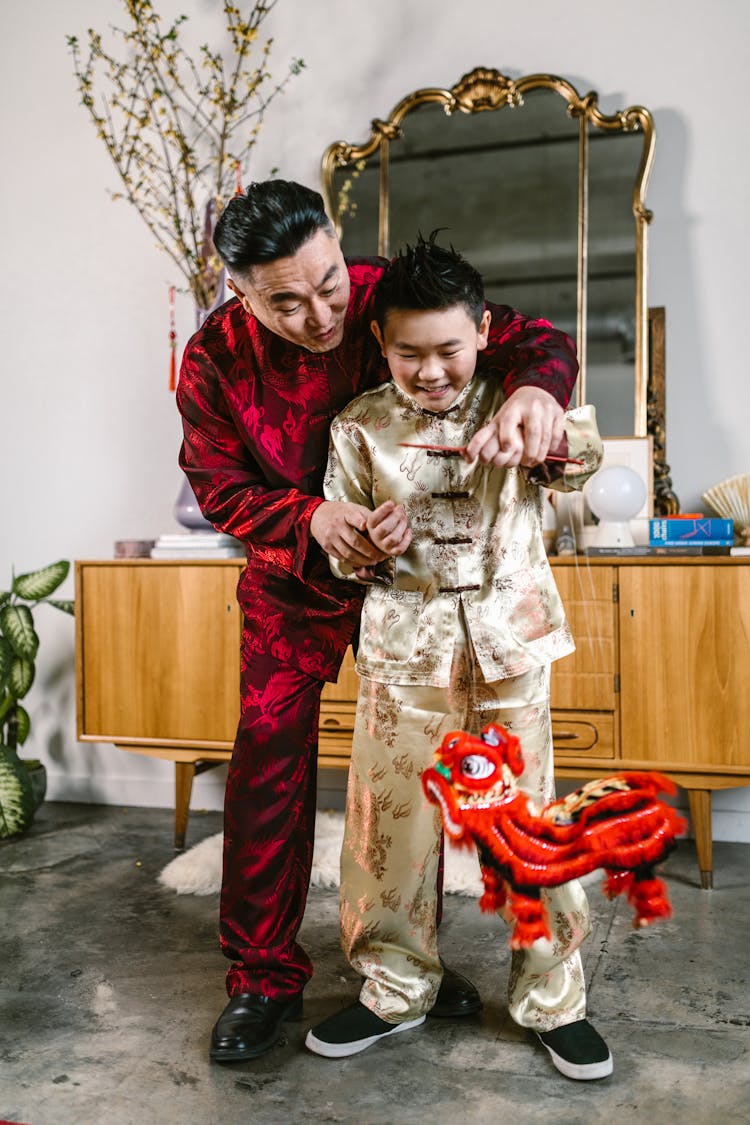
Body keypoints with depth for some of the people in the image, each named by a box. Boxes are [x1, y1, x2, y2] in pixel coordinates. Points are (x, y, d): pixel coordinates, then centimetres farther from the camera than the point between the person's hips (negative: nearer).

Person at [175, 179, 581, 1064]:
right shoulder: (217, 357, -16)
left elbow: (540, 341, -16)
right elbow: (219, 486, -12)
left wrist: (534, 389, -41)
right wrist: (312, 518, -30)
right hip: (292, 583, 0)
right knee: (269, 765, -2)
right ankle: (264, 979, 17)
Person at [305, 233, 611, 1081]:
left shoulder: (513, 402, 1)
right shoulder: (359, 428, 0)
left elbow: (577, 464, -12)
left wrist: (558, 433, -35)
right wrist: (368, 547, -18)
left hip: (509, 643, 0)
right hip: (405, 647, 1)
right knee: (390, 822, 6)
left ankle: (552, 997, 27)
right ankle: (397, 988, 29)